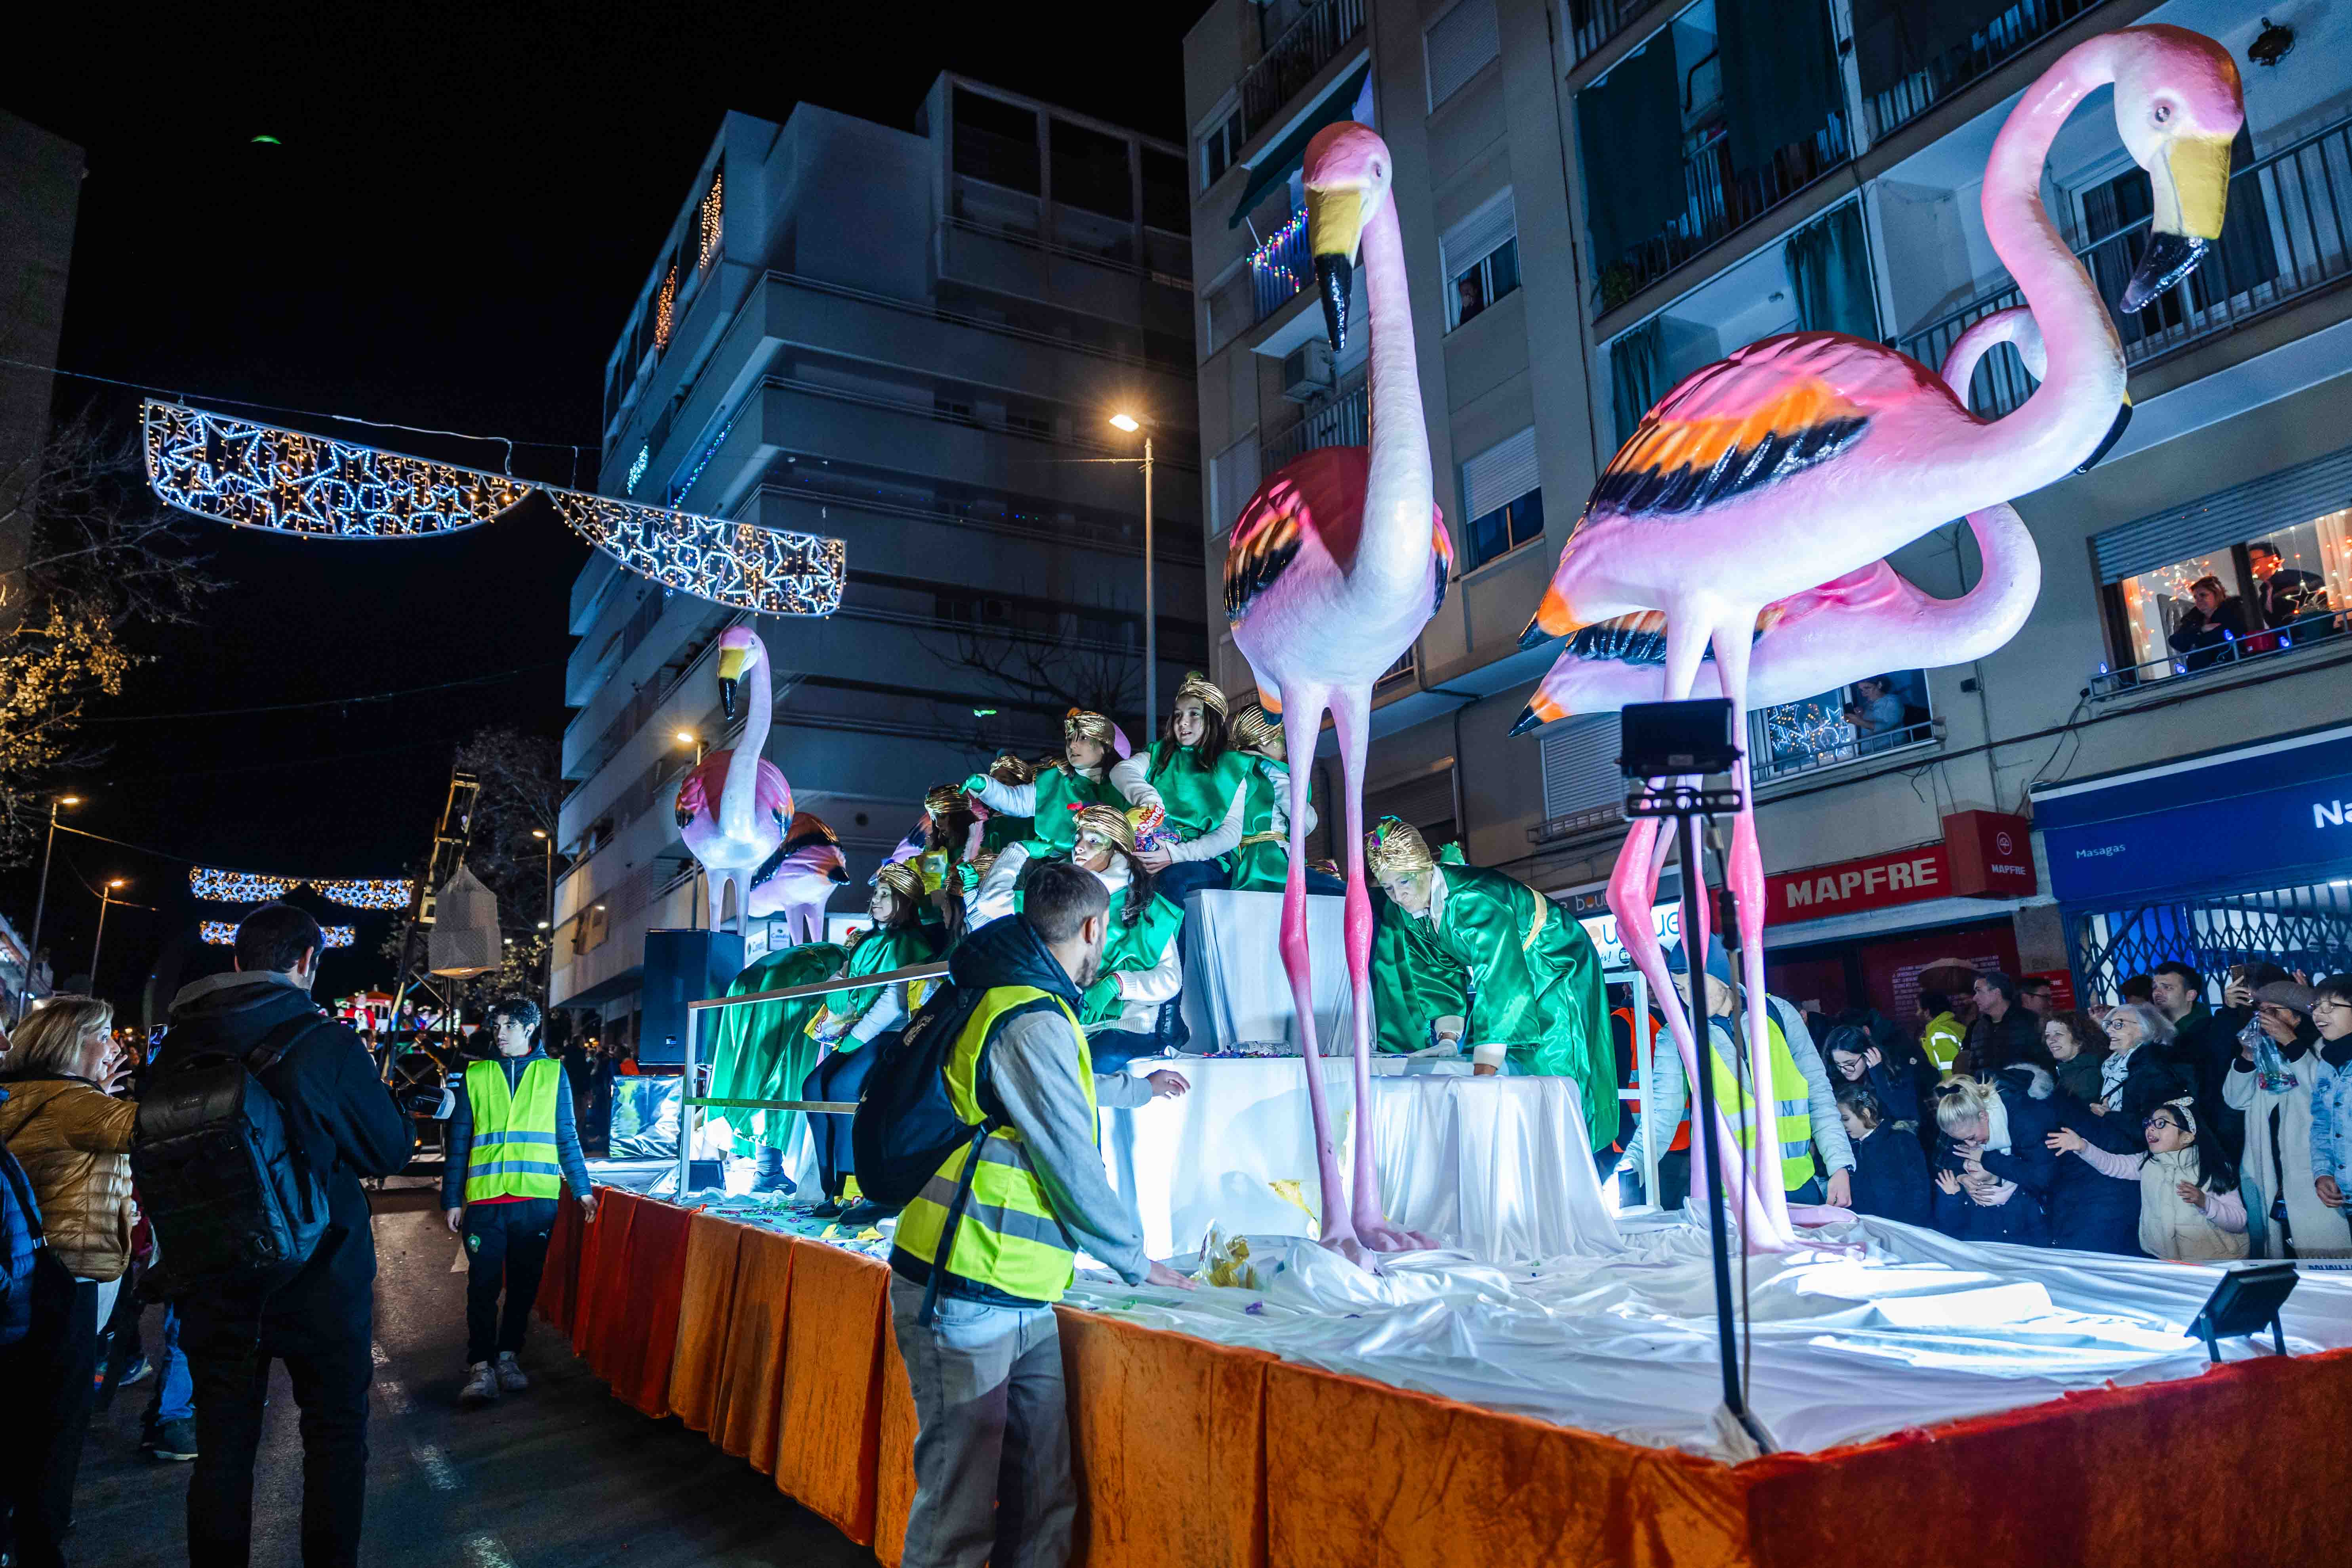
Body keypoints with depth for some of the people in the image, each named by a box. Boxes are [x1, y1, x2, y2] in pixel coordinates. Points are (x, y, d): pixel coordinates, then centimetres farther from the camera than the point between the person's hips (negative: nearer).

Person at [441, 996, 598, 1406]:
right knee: (483, 1284, -2)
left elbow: (567, 1137, 10)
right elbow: (458, 1142, 9)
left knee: (524, 1283, 8)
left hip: (537, 1199, 1)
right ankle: (481, 1367, 6)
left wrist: (582, 1188, 5)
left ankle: (508, 1356, 21)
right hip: (486, 1201, 0)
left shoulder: (552, 1074, 7)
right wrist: (452, 1199, 5)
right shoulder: (475, 1076, 7)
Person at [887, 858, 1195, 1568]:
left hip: (1023, 1298, 10)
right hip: (969, 1297, -10)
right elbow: (1074, 1174, -13)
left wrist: (1143, 1087, 54)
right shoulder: (1033, 1022, -16)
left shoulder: (1021, 1003, 17)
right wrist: (1138, 1263, 1)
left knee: (1045, 1499, 9)